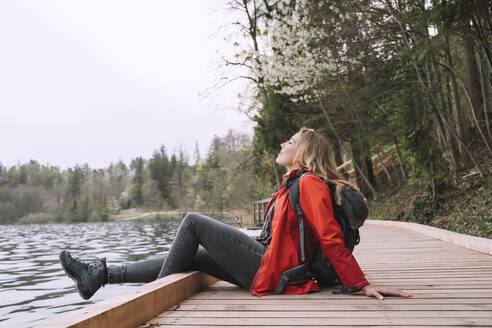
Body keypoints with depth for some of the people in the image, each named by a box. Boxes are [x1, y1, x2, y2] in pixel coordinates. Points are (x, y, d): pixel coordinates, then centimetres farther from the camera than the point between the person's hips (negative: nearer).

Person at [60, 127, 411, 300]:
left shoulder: (309, 184, -12)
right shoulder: (293, 184, 19)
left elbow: (331, 238, -17)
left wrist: (363, 284, -20)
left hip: (271, 271, -10)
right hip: (264, 266, 10)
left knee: (193, 222, -7)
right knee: (189, 256, 10)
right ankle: (100, 274, 14)